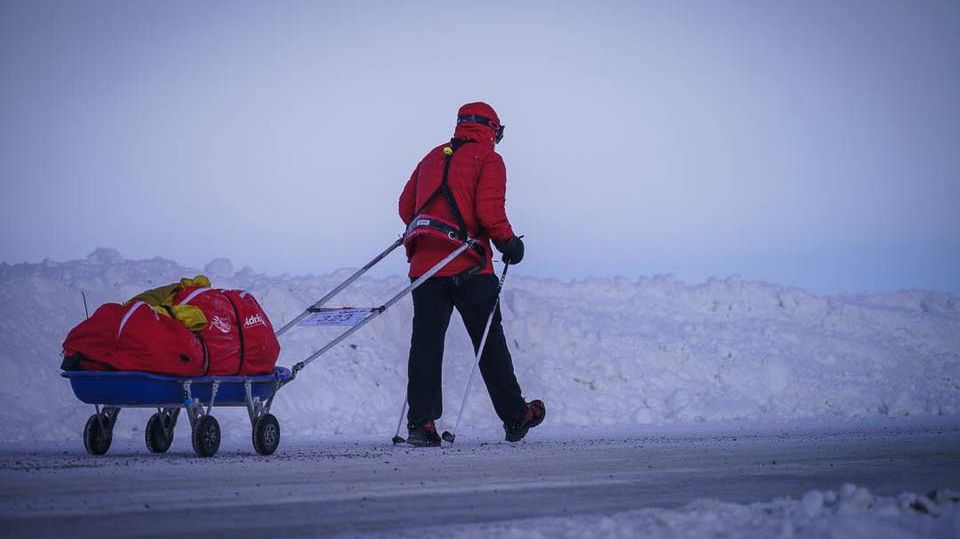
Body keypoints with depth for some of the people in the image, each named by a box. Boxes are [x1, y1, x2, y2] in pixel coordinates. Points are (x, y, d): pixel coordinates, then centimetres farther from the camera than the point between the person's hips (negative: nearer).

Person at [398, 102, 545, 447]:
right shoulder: (488, 159, 0)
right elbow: (489, 210, -13)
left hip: (424, 262, 5)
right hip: (467, 265, -4)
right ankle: (515, 418, 13)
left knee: (425, 343, 3)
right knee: (490, 342, 5)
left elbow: (406, 206, 17)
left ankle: (420, 423, -5)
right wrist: (509, 242, 1)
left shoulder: (433, 157, 17)